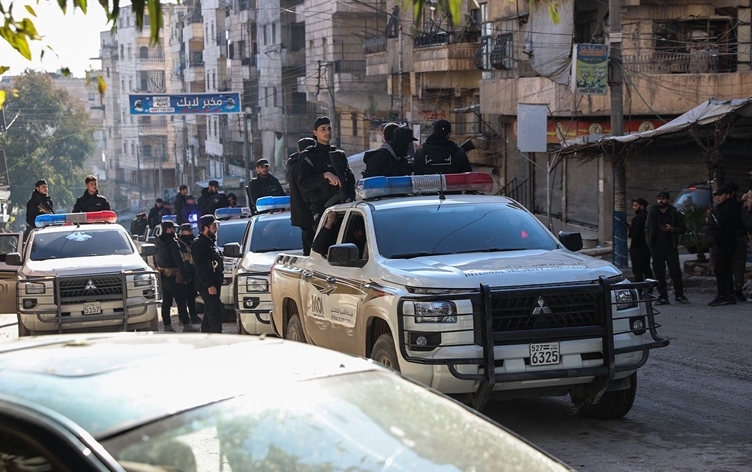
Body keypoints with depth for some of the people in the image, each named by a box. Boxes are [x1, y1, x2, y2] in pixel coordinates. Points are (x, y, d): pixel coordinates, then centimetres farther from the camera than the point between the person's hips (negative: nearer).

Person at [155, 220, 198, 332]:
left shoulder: (158, 242, 9)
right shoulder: (172, 243, -17)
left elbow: (156, 260, 17)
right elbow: (179, 261, -19)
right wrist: (186, 275, -15)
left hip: (163, 276, 9)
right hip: (173, 277, -8)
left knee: (166, 302, 11)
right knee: (181, 302, -3)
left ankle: (167, 325, 13)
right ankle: (186, 325, -1)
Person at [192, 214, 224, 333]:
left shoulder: (211, 241, 18)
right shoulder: (199, 244, -14)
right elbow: (200, 266, -20)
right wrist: (209, 285, -24)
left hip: (214, 283, 10)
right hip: (207, 286, -10)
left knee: (209, 314, 14)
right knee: (215, 314, -13)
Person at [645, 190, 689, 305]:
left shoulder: (674, 213, 3)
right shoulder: (652, 213, 7)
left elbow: (683, 228, 6)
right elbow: (647, 229, 13)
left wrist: (672, 229, -12)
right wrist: (649, 242, 2)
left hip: (671, 247, -1)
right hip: (656, 247, 1)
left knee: (675, 272, -1)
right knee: (659, 273, 0)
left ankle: (679, 294, 14)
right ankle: (663, 296, 6)